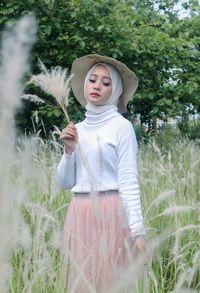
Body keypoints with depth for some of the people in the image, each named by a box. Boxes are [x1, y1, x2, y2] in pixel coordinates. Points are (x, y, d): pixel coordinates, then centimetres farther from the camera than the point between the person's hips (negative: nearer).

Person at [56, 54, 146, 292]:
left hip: (111, 213, -5)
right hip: (79, 214, 5)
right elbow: (65, 182, 13)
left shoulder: (121, 126, -3)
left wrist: (138, 230, -14)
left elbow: (129, 181, -8)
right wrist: (69, 150, -4)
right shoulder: (76, 130, 12)